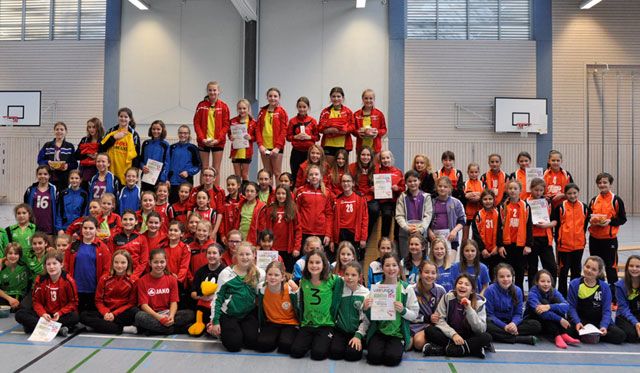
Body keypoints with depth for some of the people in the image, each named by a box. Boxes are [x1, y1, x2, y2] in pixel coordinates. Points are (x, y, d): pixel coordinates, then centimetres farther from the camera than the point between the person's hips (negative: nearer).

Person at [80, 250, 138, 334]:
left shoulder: (132, 281, -3)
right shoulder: (104, 279, 4)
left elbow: (131, 303, -4)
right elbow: (98, 300, 4)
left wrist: (114, 314, -15)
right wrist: (105, 313, -14)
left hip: (122, 313, -4)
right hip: (106, 313, 4)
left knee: (135, 312, -34)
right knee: (83, 316, -23)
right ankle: (123, 329, -29)